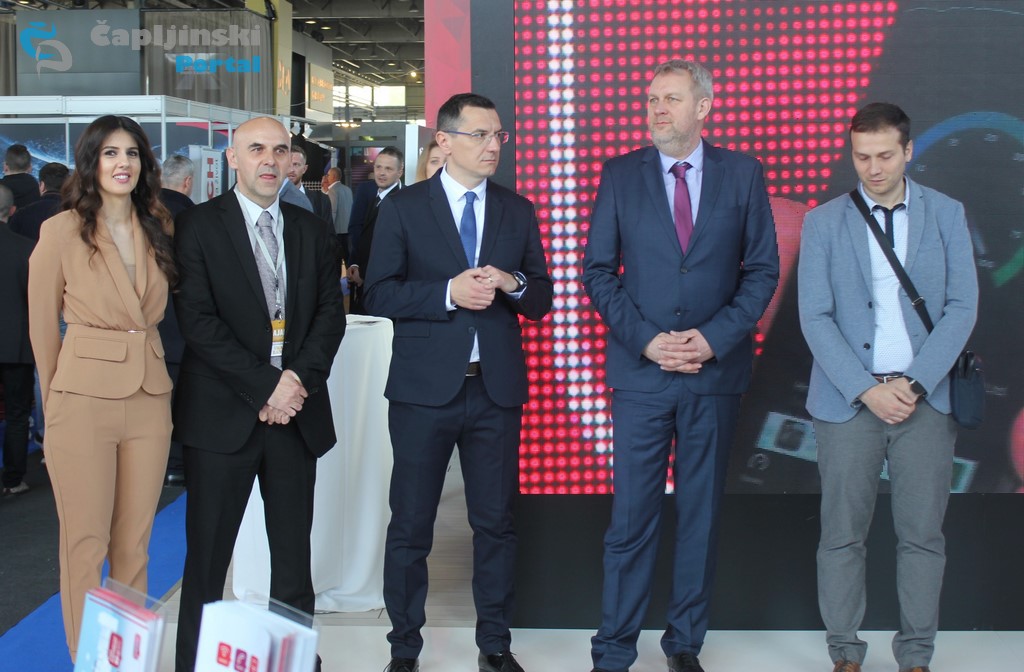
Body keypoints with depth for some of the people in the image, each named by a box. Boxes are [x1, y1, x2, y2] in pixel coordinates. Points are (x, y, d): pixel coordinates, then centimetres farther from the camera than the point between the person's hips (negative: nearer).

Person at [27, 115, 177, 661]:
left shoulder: (159, 227, 8)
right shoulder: (62, 232, -6)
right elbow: (43, 327, 1)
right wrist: (56, 402, 7)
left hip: (150, 397, 4)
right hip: (84, 400, -4)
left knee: (134, 544, 11)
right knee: (85, 544, 3)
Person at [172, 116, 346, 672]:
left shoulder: (310, 230, 14)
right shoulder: (198, 225, -1)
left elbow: (331, 311, 8)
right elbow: (197, 320, -9)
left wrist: (300, 379, -8)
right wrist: (265, 387, -14)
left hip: (297, 413, 4)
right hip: (223, 414, -4)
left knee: (293, 556, 8)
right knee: (207, 559, 0)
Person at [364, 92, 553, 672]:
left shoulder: (519, 211, 11)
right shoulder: (403, 208, 2)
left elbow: (541, 299, 10)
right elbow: (379, 294, -5)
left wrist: (513, 284, -11)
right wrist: (449, 293, -17)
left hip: (497, 388, 3)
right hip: (424, 387, -2)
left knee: (496, 522, 8)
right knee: (411, 525, 4)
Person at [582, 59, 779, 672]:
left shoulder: (742, 173, 3)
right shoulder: (621, 174, 3)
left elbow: (763, 268, 3)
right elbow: (599, 270, 2)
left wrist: (716, 336, -10)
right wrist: (646, 339, -9)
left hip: (716, 370, 1)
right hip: (641, 371, -1)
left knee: (702, 515, 9)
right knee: (631, 519, 0)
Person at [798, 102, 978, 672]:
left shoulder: (946, 214, 6)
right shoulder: (824, 222, 5)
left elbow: (963, 307, 1)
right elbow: (815, 316, 0)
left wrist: (915, 383, -9)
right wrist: (866, 389, -10)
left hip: (926, 399, 1)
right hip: (849, 399, 0)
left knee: (923, 535, 4)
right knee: (843, 535, 2)